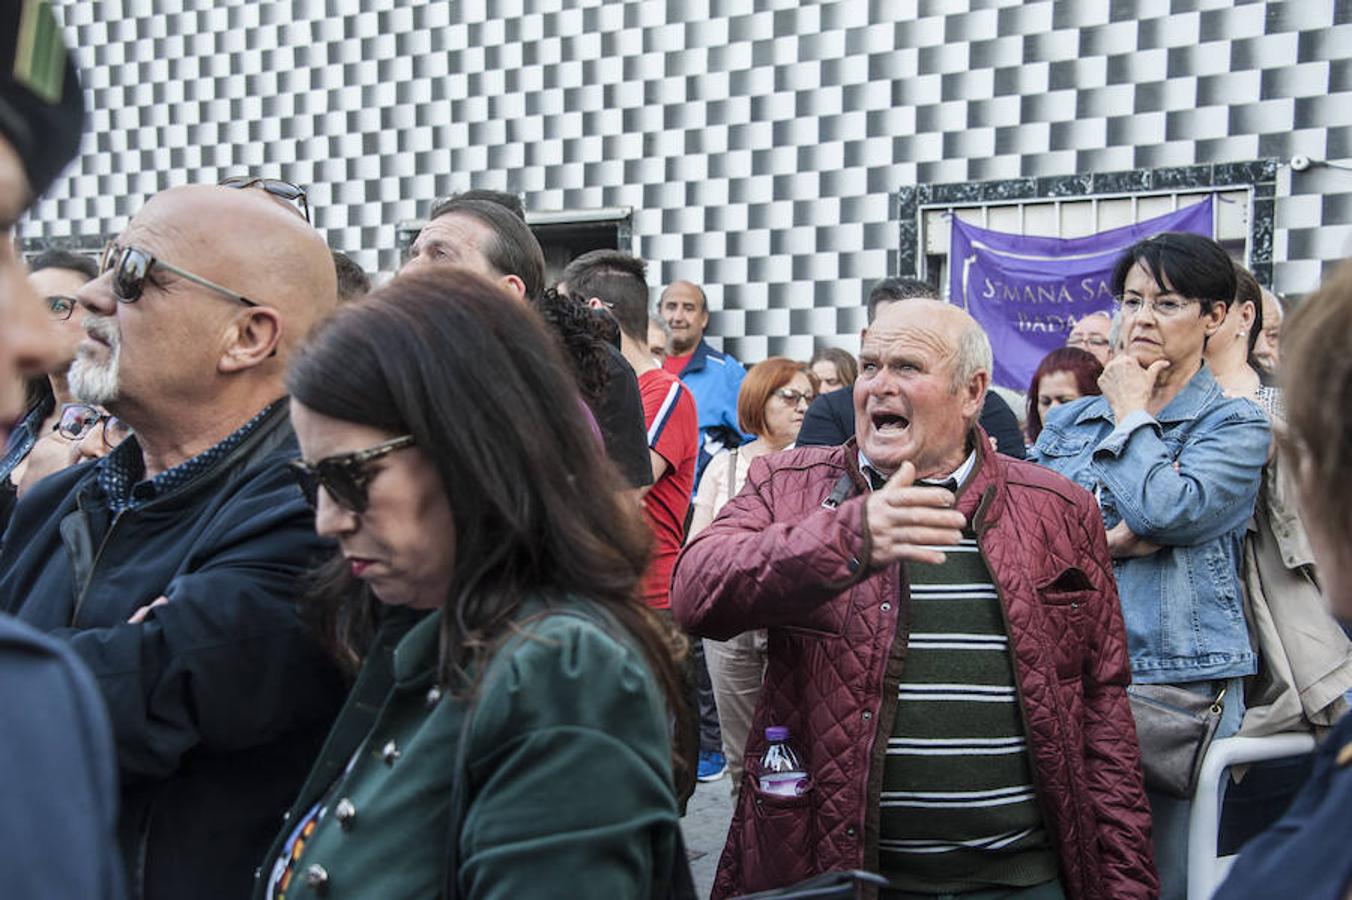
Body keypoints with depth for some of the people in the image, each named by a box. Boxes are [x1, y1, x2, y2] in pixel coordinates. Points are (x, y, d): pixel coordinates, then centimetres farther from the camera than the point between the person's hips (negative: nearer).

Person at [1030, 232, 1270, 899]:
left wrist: (1129, 413, -2)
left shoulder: (1236, 426, 2)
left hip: (1178, 682, -3)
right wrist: (1109, 541, -13)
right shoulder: (1066, 423, 14)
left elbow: (1167, 509, -16)